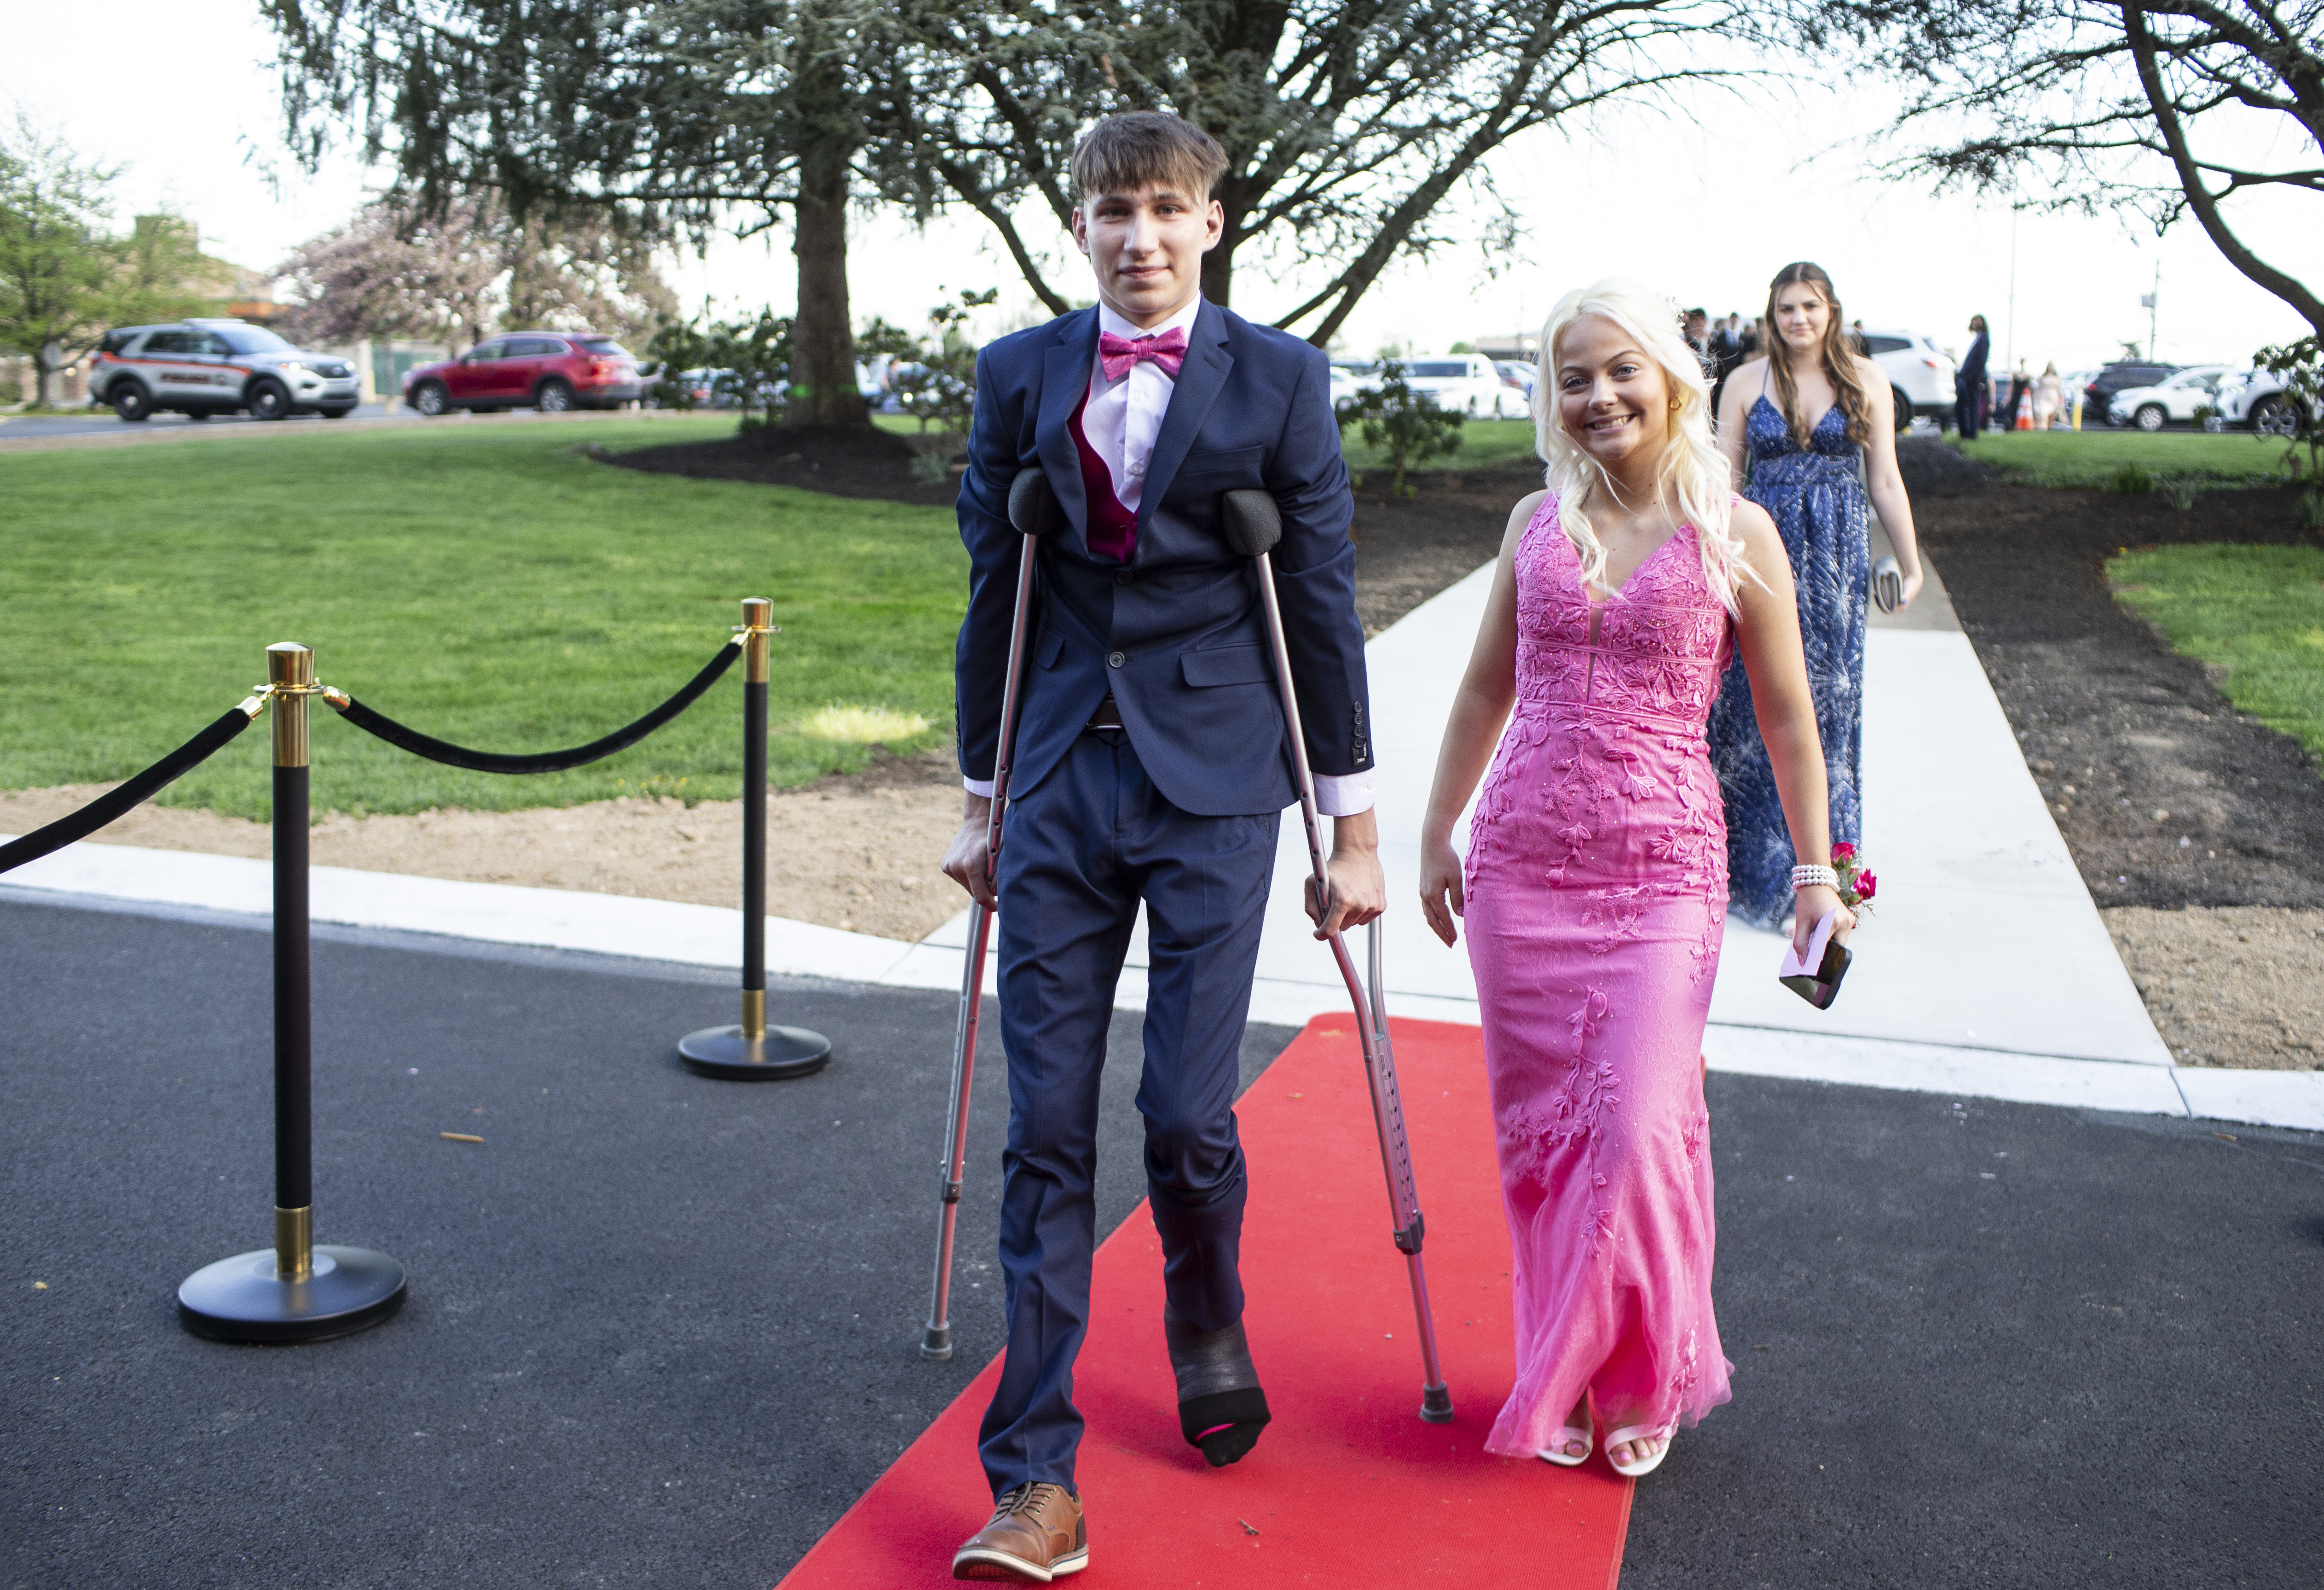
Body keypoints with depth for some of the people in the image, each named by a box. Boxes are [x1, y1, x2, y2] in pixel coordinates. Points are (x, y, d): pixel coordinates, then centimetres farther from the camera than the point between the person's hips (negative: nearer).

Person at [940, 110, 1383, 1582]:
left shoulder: (1279, 378, 1)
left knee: (1187, 1113, -4)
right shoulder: (1020, 376, 8)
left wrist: (1354, 826, 1)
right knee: (1048, 1129, 1)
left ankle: (1211, 1333, 32)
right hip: (1060, 783, 2)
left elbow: (1324, 602, 1)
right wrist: (983, 797, 13)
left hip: (1214, 791, -2)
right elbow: (993, 593, 12)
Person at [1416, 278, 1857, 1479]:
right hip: (1519, 863, 3)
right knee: (1538, 1130, 7)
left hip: (1663, 873, -3)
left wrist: (1814, 871, 3)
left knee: (1639, 1129, -8)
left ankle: (1642, 1381, 16)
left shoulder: (1734, 536, -1)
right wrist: (1436, 833, 17)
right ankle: (1562, 1377, 24)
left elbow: (1786, 716, 4)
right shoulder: (1536, 526, 8)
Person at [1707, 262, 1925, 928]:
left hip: (1838, 555, 1)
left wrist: (1911, 565, 7)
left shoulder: (1865, 380, 4)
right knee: (1758, 701, -2)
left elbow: (1885, 481, 6)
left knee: (1830, 697, 3)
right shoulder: (1746, 382, 3)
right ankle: (1760, 873, 9)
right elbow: (1724, 479, 4)